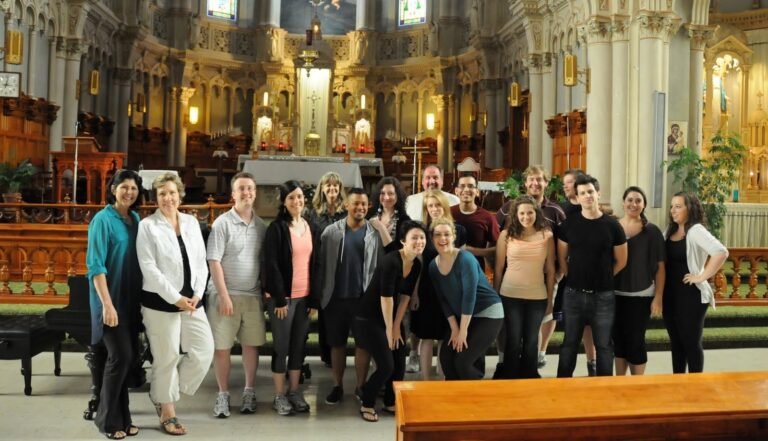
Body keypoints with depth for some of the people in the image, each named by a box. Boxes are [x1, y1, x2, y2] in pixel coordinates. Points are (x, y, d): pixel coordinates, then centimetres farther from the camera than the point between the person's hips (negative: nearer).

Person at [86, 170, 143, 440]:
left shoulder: (135, 219, 8)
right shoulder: (103, 219, -11)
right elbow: (95, 265, -16)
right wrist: (107, 304, -22)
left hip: (131, 298, 7)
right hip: (111, 299, -6)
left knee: (128, 356, 9)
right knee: (121, 355, -9)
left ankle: (121, 416, 20)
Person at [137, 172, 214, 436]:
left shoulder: (192, 222, 10)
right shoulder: (147, 226, -5)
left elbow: (200, 262, 9)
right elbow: (149, 268, -12)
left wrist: (197, 294, -5)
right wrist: (175, 298, -15)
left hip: (192, 300, 5)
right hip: (161, 302, -5)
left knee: (204, 350, 3)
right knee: (167, 358, 3)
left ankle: (164, 394, 24)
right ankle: (167, 412, 20)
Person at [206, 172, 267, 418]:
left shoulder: (261, 226, 6)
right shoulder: (222, 223, -8)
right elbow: (214, 262, -11)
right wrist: (224, 295, -14)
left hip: (253, 295, 4)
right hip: (226, 294, -4)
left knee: (251, 344, 10)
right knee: (222, 347, 3)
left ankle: (249, 392, 23)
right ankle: (223, 394, 16)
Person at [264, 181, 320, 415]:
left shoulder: (311, 228, 9)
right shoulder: (277, 228, -7)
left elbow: (315, 264, 9)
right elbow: (272, 265, -11)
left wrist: (314, 299, 5)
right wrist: (279, 298, -15)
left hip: (305, 296, 5)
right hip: (283, 296, -5)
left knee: (299, 346, 11)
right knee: (282, 346, 3)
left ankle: (294, 392, 22)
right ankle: (279, 395, 13)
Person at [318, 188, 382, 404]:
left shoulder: (375, 233, -1)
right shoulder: (331, 232, -1)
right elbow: (322, 264, 1)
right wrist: (321, 294, -2)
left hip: (364, 298, 0)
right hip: (337, 297, 1)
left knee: (363, 343, 6)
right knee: (337, 344, 11)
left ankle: (361, 386, 21)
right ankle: (337, 386, 25)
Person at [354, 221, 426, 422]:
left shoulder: (417, 265, -1)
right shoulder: (391, 261, -26)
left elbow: (405, 296, 3)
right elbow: (386, 297, -23)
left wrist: (397, 326, 1)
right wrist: (389, 329, -16)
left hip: (392, 317, 8)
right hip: (369, 318, -8)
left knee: (400, 364, 7)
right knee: (386, 365, -10)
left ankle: (390, 403, 27)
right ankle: (367, 404, 11)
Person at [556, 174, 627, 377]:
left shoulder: (612, 225, -4)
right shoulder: (569, 224, -1)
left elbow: (621, 261, 4)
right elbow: (562, 258, 8)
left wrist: (603, 277, 7)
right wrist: (575, 276, 6)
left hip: (603, 295, -1)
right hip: (573, 293, 1)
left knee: (604, 345, 9)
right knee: (569, 343, 11)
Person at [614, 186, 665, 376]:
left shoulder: (652, 231, -4)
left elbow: (660, 266, -3)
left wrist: (658, 297, -7)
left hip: (641, 296, -2)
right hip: (615, 294, 2)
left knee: (635, 340, 3)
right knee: (618, 339, 11)